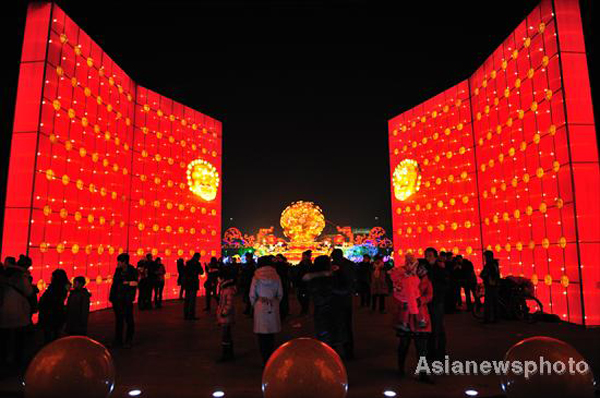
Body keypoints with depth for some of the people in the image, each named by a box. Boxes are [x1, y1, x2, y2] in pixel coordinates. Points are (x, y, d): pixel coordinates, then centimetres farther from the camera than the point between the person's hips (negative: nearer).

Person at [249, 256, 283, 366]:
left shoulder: (256, 278, -6)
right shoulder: (276, 277, -1)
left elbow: (252, 295, -2)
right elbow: (280, 294, 5)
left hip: (260, 308, -2)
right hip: (273, 308, 2)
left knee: (262, 336, 7)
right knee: (271, 336, 15)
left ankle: (266, 361, 8)